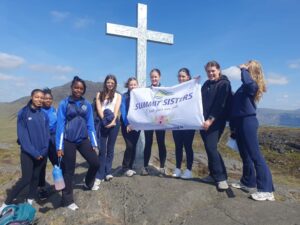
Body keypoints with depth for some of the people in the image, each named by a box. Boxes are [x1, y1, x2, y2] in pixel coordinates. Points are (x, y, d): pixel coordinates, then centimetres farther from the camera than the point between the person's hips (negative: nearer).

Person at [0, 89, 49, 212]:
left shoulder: (44, 115, 5)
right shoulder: (23, 113, -7)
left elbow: (46, 134, 5)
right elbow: (22, 135, -11)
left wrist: (43, 150, -7)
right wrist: (33, 152, -15)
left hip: (42, 152, 4)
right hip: (27, 152, -4)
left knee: (36, 177, 11)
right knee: (26, 178, -5)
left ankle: (30, 200, 28)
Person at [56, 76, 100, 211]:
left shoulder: (87, 104, 3)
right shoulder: (64, 104, -6)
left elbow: (90, 125, 5)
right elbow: (60, 125, -8)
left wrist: (94, 143, 2)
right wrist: (59, 146, -12)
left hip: (83, 140, 4)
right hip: (68, 141, -3)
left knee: (95, 163, 6)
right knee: (69, 170, 6)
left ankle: (89, 184, 36)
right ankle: (68, 200, 23)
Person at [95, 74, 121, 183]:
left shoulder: (118, 95, 13)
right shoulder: (99, 94, 14)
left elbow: (116, 110, 0)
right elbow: (99, 109, 2)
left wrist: (113, 121, -15)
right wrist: (104, 119, -13)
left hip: (114, 123, 1)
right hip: (102, 123, 0)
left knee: (110, 149, 7)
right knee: (102, 149, -4)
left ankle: (107, 172, 17)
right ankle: (99, 175, 1)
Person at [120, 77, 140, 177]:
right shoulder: (124, 96, -4)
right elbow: (123, 111, -10)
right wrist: (127, 124, -19)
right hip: (126, 124, -3)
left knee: (134, 146, 6)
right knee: (130, 146, -10)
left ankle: (130, 167, 20)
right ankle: (126, 167, 8)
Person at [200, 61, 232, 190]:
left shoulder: (224, 84, -4)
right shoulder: (206, 84, 17)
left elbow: (220, 105, -14)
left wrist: (210, 120, -20)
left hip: (216, 122, -7)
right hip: (205, 121, 7)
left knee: (211, 148, -13)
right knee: (209, 148, 9)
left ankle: (221, 178, -3)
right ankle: (214, 175, 20)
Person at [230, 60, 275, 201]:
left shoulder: (252, 85, -10)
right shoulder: (246, 86, 15)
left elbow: (247, 81, -36)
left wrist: (243, 69, -15)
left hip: (248, 121, -9)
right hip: (241, 122, 9)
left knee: (255, 155, -8)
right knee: (245, 154, 16)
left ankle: (267, 190, -2)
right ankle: (248, 182, 30)